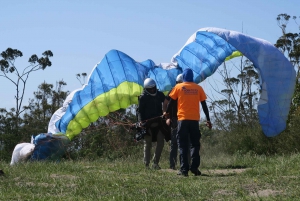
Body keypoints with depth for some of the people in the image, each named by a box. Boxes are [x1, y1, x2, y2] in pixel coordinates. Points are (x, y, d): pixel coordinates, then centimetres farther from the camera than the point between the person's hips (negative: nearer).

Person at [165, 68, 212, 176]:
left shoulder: (179, 87, 2)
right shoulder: (198, 88, 6)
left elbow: (171, 101, 6)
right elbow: (204, 105, 6)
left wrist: (166, 112, 23)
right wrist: (208, 120, 10)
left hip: (183, 119, -1)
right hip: (195, 119, 1)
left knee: (183, 145, 2)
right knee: (195, 143, 11)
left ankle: (184, 169, -6)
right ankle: (194, 167, -2)